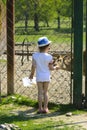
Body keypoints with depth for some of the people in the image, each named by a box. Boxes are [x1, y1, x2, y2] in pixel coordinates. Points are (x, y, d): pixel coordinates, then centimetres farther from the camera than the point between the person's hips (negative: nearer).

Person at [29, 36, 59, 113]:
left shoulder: (35, 55, -7)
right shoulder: (49, 57, -12)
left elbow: (33, 67, -2)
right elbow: (51, 67, -6)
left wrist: (32, 74, 13)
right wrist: (55, 68, 15)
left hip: (39, 77, 1)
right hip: (46, 77, 0)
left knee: (40, 92, 7)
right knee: (45, 92, 10)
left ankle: (40, 108, 7)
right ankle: (45, 108, 11)